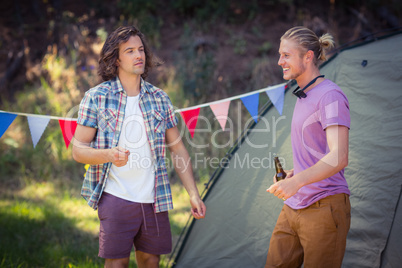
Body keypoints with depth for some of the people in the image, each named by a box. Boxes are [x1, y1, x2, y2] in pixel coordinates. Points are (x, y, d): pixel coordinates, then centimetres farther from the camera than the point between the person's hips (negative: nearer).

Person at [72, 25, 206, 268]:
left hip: (154, 200, 4)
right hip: (115, 196, -3)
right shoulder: (97, 97, -2)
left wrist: (194, 194, 2)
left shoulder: (159, 98, 8)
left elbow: (178, 149, 10)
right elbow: (78, 151, -4)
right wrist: (109, 154, -24)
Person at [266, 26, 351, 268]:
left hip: (323, 209, -9)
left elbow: (338, 157, -25)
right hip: (293, 207, 9)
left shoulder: (330, 96, -13)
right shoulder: (304, 96, 17)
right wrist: (292, 172, 10)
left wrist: (298, 181, -37)